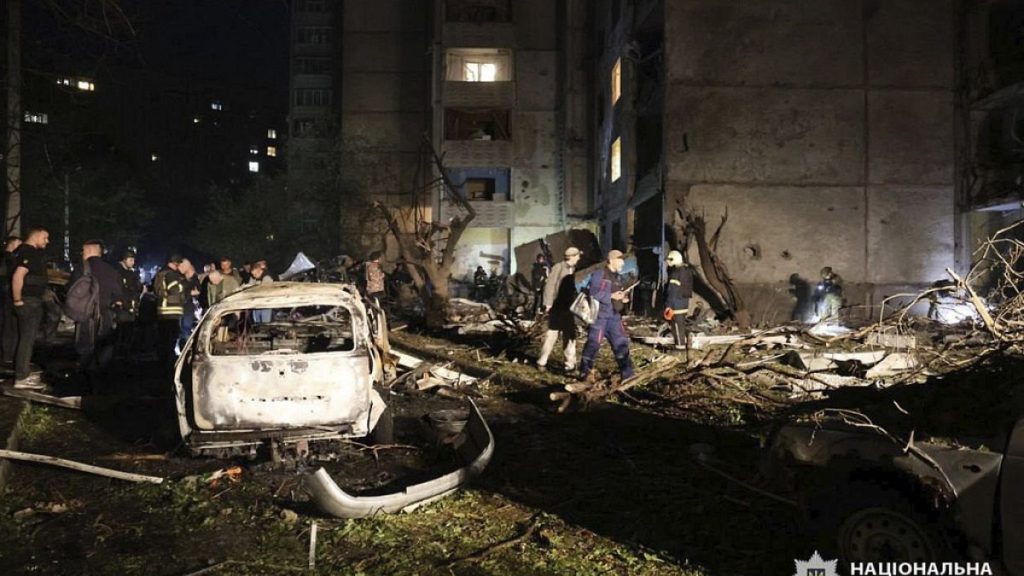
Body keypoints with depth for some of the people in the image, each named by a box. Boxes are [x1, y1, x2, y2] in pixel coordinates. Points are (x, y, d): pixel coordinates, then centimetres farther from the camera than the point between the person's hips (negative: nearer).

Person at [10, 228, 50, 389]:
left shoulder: (32, 252, 15)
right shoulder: (28, 252, -16)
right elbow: (18, 276, -27)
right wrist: (18, 300, -23)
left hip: (33, 300, 10)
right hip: (28, 301, -10)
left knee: (28, 337, 17)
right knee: (27, 338, -8)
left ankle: (24, 371, 27)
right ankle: (21, 378, -6)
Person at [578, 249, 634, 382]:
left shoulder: (618, 277, 16)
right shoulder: (598, 275, -8)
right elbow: (593, 294, -16)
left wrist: (622, 298, 3)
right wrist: (611, 296, -18)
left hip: (614, 316, 7)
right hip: (600, 315, -7)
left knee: (621, 342, 5)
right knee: (594, 342, -3)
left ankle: (627, 373, 12)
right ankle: (586, 371, 11)